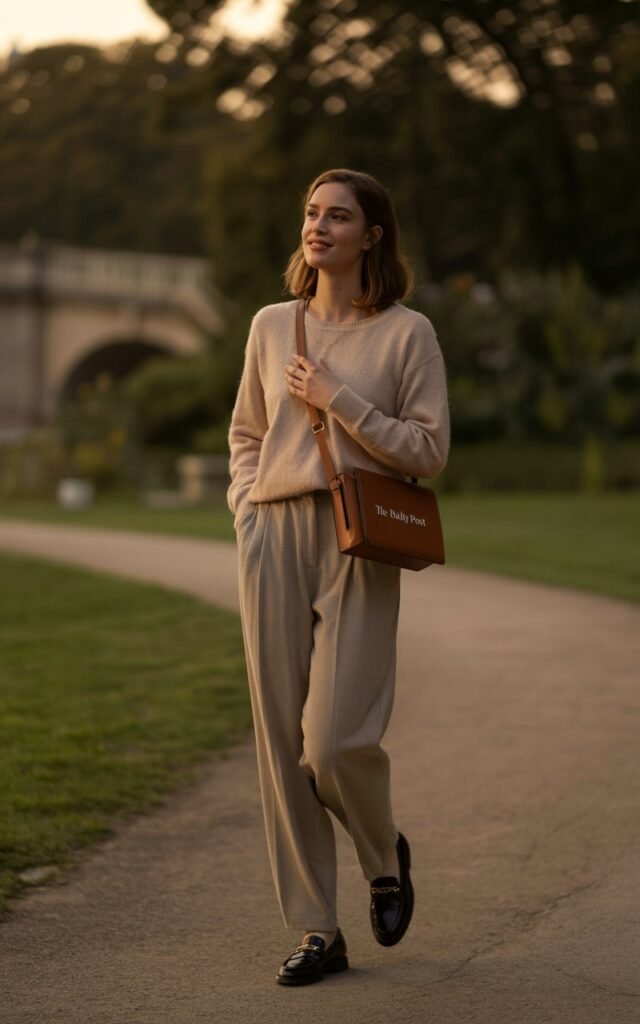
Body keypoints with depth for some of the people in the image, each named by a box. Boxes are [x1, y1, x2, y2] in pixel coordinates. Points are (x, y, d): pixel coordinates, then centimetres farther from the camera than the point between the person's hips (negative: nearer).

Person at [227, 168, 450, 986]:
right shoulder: (271, 325, 12)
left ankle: (385, 857, 22)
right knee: (281, 741, 2)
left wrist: (337, 400, -10)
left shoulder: (406, 333, 1)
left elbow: (428, 450, -4)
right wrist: (247, 514, 6)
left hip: (359, 542, -4)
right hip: (273, 539, 4)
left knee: (334, 740, -12)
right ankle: (316, 931, 11)